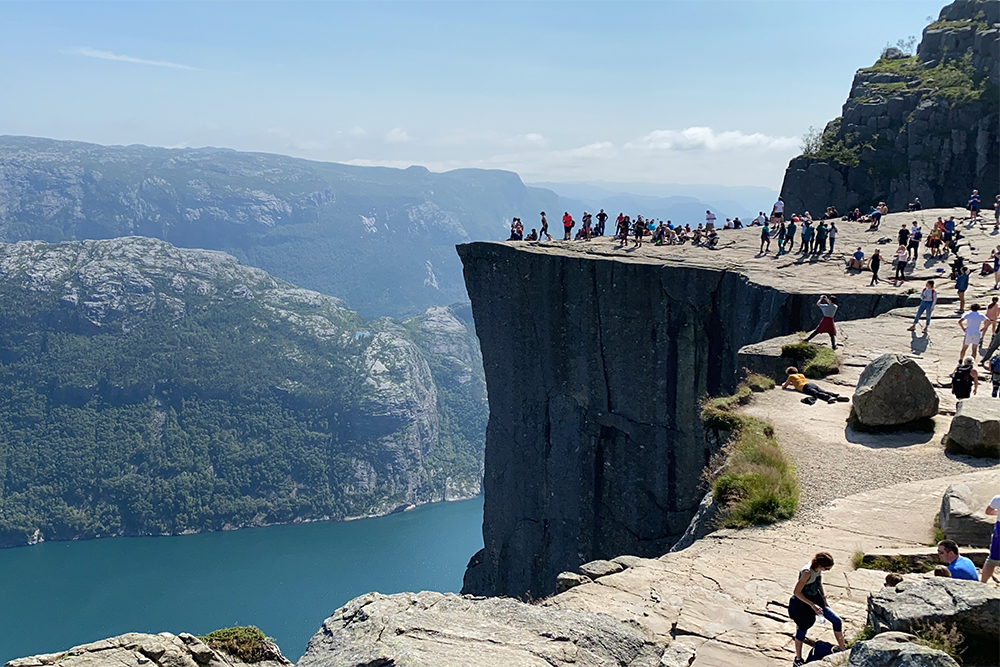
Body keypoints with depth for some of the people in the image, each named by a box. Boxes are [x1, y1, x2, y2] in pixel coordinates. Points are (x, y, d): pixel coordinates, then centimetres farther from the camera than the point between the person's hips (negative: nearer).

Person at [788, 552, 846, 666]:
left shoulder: (819, 569, -9)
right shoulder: (807, 572, -32)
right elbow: (797, 592, -27)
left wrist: (824, 600, 9)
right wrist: (812, 605, -27)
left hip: (816, 599, 7)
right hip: (802, 602, -7)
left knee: (837, 621, 3)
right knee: (802, 629, 8)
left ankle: (842, 648, 19)